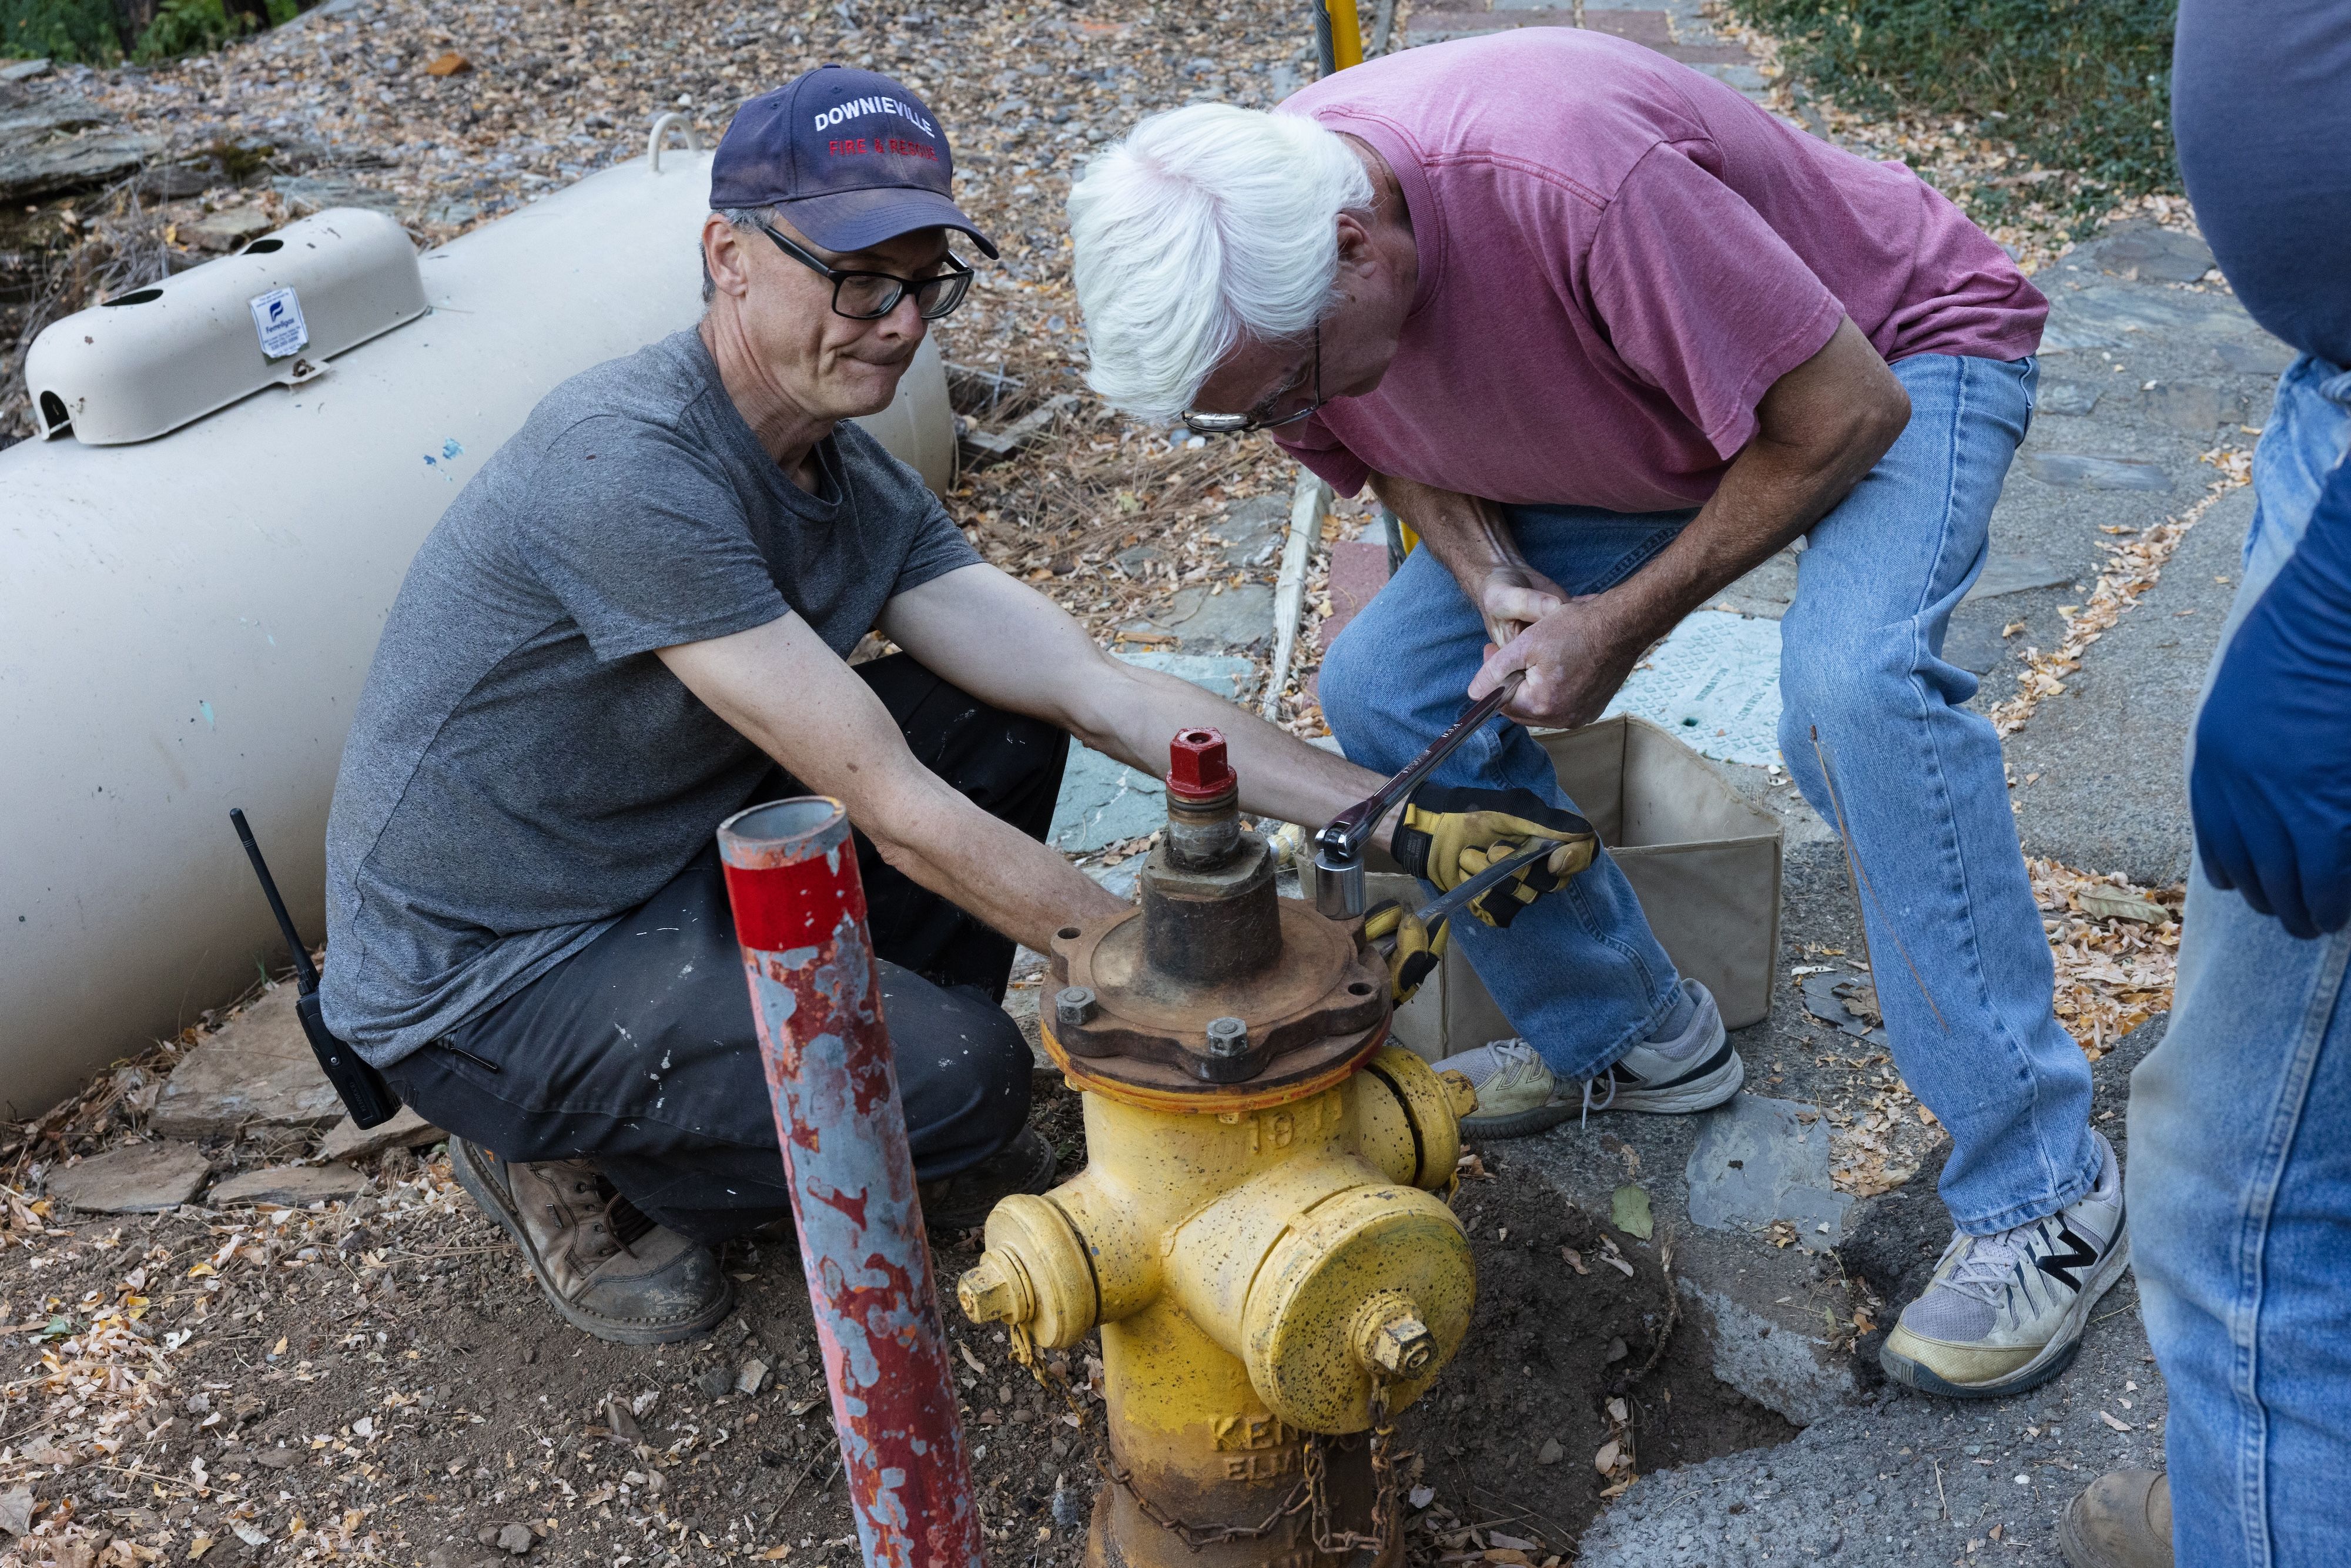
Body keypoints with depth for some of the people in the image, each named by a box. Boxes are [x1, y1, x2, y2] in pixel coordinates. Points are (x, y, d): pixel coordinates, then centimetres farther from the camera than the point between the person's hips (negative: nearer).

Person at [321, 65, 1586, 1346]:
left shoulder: (861, 489, -1)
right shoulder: (628, 464, -28)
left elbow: (1098, 691, -8)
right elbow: (892, 811, -29)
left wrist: (1388, 812, -17)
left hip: (672, 867, 8)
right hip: (480, 983, -8)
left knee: (998, 723, -3)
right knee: (957, 1074, -24)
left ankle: (922, 1132, 11)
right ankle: (574, 1165, 2)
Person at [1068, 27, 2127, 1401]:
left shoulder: (1567, 181, -40)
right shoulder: (1249, 277, -19)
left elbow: (1843, 413, -29)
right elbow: (1405, 447, 0)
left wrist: (1623, 624, -26)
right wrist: (1495, 586, -19)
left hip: (1896, 352, -6)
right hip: (1638, 416, 7)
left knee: (1853, 686, -35)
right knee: (1386, 688, -5)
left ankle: (2044, 1194, -19)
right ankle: (1622, 1034, 14)